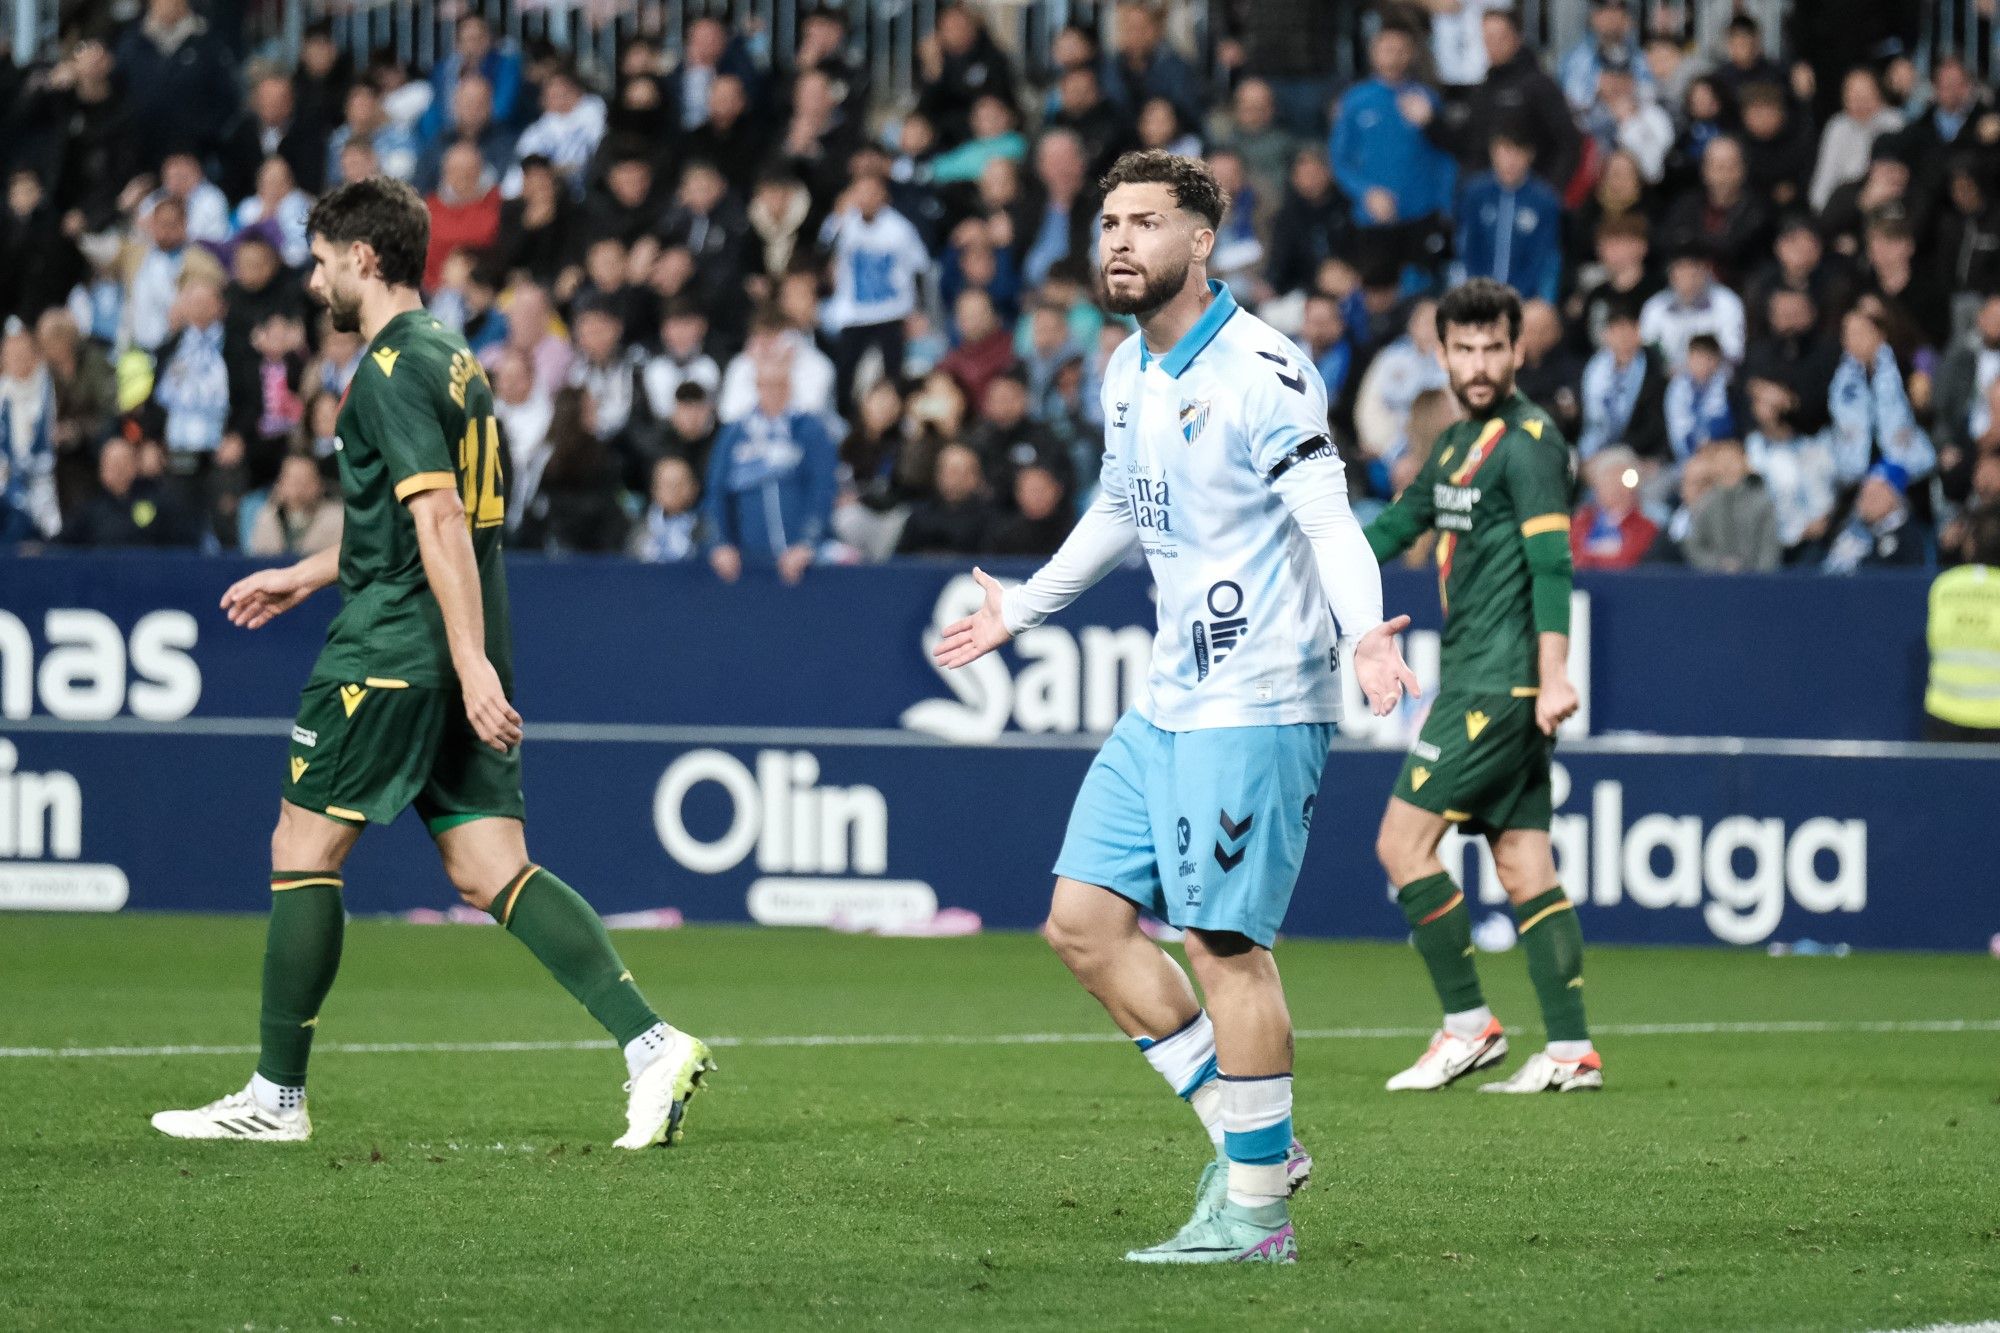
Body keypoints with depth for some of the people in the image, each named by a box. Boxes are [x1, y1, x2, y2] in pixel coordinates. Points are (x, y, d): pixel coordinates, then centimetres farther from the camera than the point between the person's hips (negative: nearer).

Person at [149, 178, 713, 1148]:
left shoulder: (393, 369, -12)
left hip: (391, 657, -9)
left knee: (302, 852, 2)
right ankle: (652, 1044, -12)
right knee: (493, 874, 3)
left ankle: (277, 1097, 8)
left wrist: (470, 661, -27)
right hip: (455, 665, 9)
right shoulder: (451, 359, 18)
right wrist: (302, 576, 38)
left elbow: (439, 523, -21)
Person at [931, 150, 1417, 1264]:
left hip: (1257, 703, -9)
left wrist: (1365, 632, -38)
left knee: (1226, 942, -7)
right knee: (1085, 922, 6)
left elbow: (1328, 516, -20)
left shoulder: (1263, 371, -14)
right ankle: (1252, 1138, 14)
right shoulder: (1129, 372, 12)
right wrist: (1018, 613, 39)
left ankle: (1255, 1209, 3)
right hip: (1167, 703, 9)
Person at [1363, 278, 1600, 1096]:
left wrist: (1553, 675, -26)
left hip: (1500, 682, -9)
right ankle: (1571, 1051, 3)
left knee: (1404, 840, -8)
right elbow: (1398, 526, 27)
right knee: (1523, 866, 5)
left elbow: (1551, 560, -18)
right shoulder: (1458, 443, 18)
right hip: (1480, 681, 9)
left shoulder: (1526, 441, -10)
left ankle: (1468, 1025, -4)